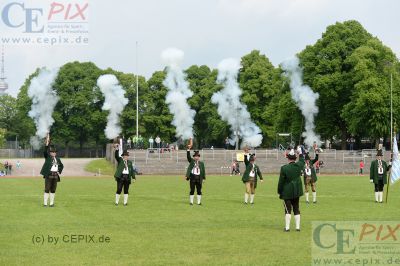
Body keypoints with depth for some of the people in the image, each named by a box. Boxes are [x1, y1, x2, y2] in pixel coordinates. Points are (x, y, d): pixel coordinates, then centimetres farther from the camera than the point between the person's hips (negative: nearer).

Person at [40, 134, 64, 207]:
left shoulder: (58, 159, 14)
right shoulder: (47, 157, 2)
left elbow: (62, 166, 28)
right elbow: (45, 151, -15)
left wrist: (59, 172, 13)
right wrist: (47, 142, -23)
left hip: (55, 176, 4)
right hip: (48, 175, -4)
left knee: (53, 190, 7)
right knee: (47, 189, -5)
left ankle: (52, 203, 11)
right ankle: (45, 203, -3)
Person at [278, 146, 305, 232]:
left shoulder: (284, 168, -18)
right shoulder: (298, 166, -5)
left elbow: (281, 181, -12)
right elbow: (302, 161, 21)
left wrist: (279, 192, -1)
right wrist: (300, 153, 35)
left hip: (287, 192, -4)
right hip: (297, 191, 4)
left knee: (288, 210, 2)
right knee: (296, 209, 12)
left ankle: (287, 227, 2)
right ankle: (297, 226, 13)